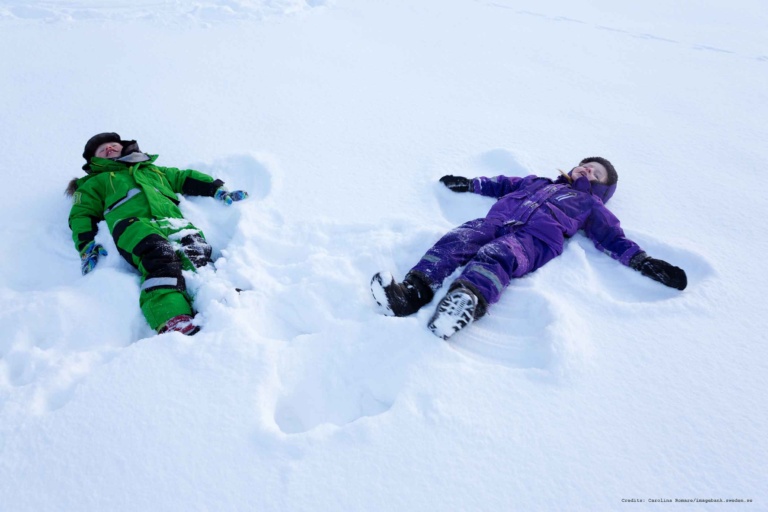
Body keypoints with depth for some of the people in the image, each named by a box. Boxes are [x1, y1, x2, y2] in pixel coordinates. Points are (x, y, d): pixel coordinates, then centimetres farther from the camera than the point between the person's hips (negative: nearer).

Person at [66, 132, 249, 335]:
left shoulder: (155, 171, 46)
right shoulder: (96, 183, 39)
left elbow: (185, 179, 40)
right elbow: (82, 214, 26)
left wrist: (218, 190, 22)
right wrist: (87, 246, 6)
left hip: (174, 223, 3)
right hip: (133, 224, -3)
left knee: (198, 256, -32)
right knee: (161, 257, -38)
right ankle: (171, 319, -59)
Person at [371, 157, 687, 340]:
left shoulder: (591, 205, 30)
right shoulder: (537, 181, 42)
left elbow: (613, 238, 18)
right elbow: (503, 185, 44)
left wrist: (643, 262, 2)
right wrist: (469, 184, 38)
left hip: (537, 237, -4)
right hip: (497, 220, 4)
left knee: (495, 256, -38)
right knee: (456, 241, -27)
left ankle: (467, 302, -66)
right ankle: (412, 293, -47)